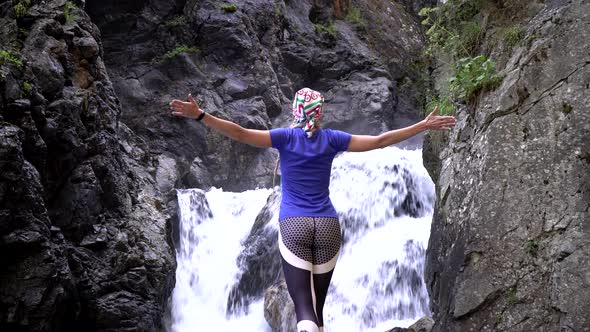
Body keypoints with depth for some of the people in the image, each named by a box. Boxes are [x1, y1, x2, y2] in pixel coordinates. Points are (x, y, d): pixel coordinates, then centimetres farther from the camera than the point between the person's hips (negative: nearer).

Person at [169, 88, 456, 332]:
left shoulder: (286, 137, 2)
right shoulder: (331, 139, 7)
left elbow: (239, 133, -10)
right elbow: (381, 141, 7)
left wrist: (200, 115, -9)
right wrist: (424, 126, 15)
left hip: (294, 225, -2)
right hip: (327, 226, 3)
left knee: (303, 307, -5)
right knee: (318, 306, 15)